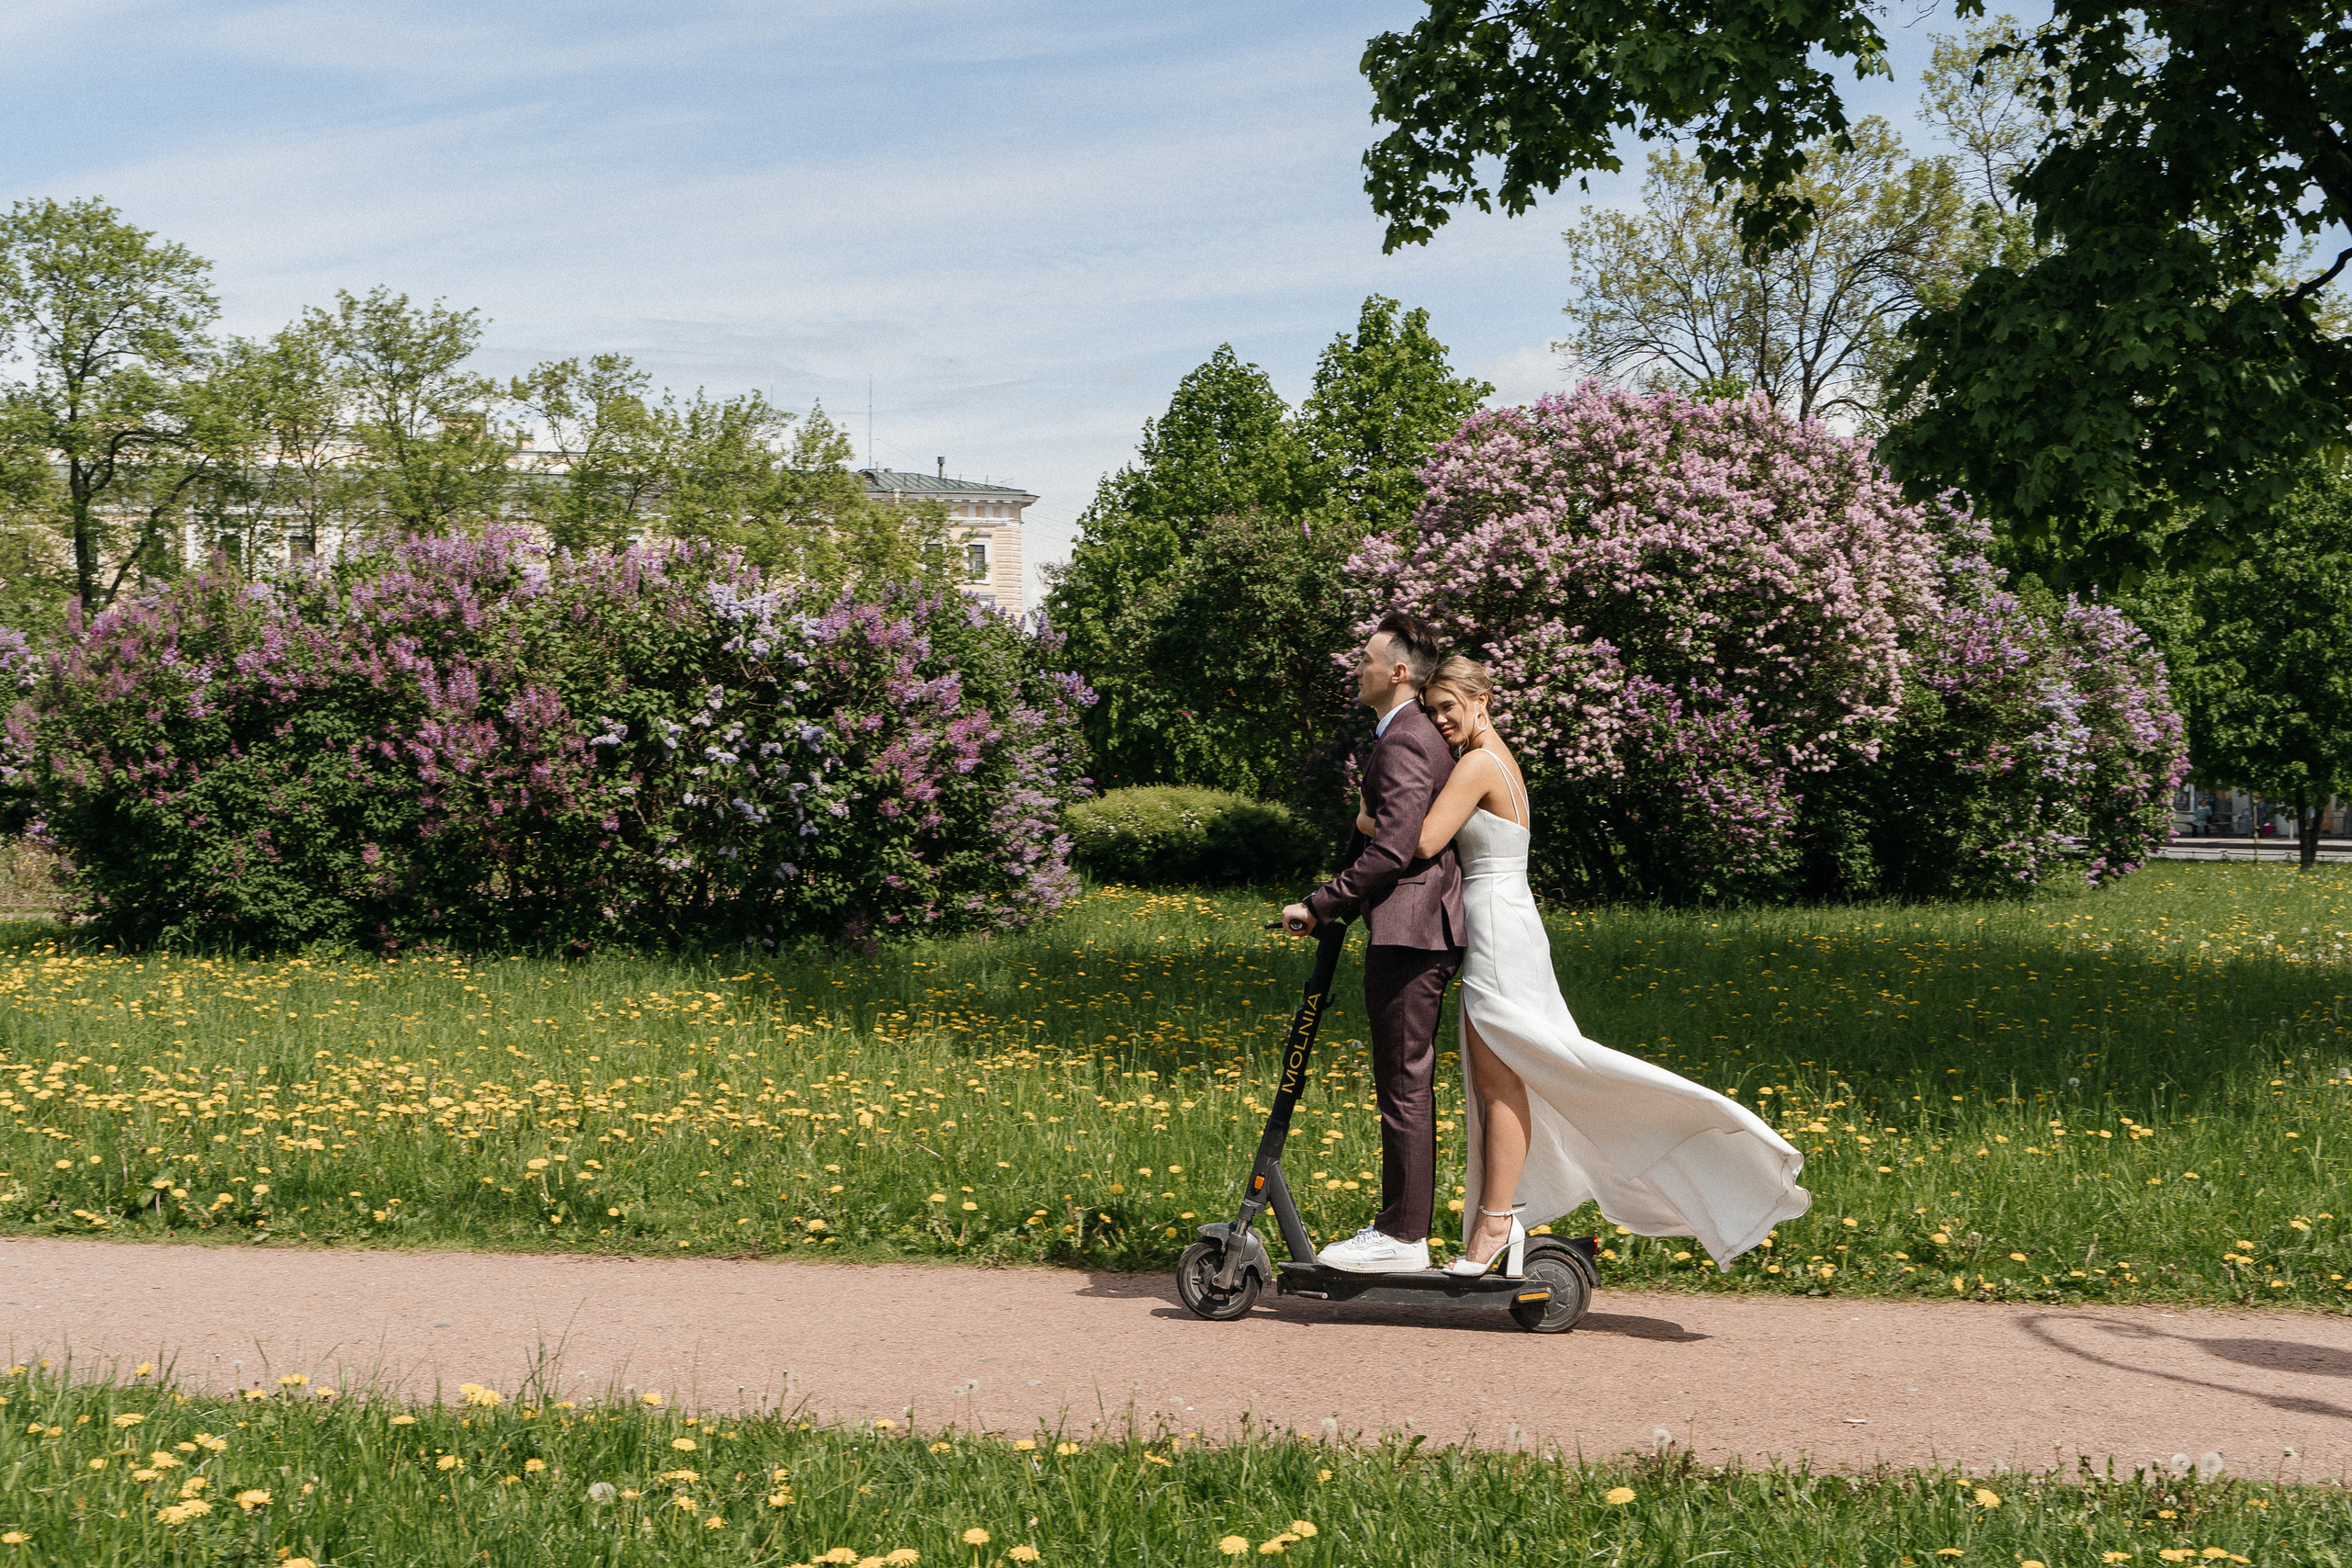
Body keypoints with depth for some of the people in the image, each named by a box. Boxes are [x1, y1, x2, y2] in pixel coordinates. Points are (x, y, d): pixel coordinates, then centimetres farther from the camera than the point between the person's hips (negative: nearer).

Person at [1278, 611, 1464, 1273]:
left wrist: (1318, 906, -16)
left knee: (1403, 1085, -7)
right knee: (1406, 1086, 13)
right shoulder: (1419, 735, 20)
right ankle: (1404, 1225, 19)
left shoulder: (1403, 743, -14)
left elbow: (1391, 851, -22)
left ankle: (1401, 1236, -3)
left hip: (1406, 935, -11)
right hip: (1421, 932, 11)